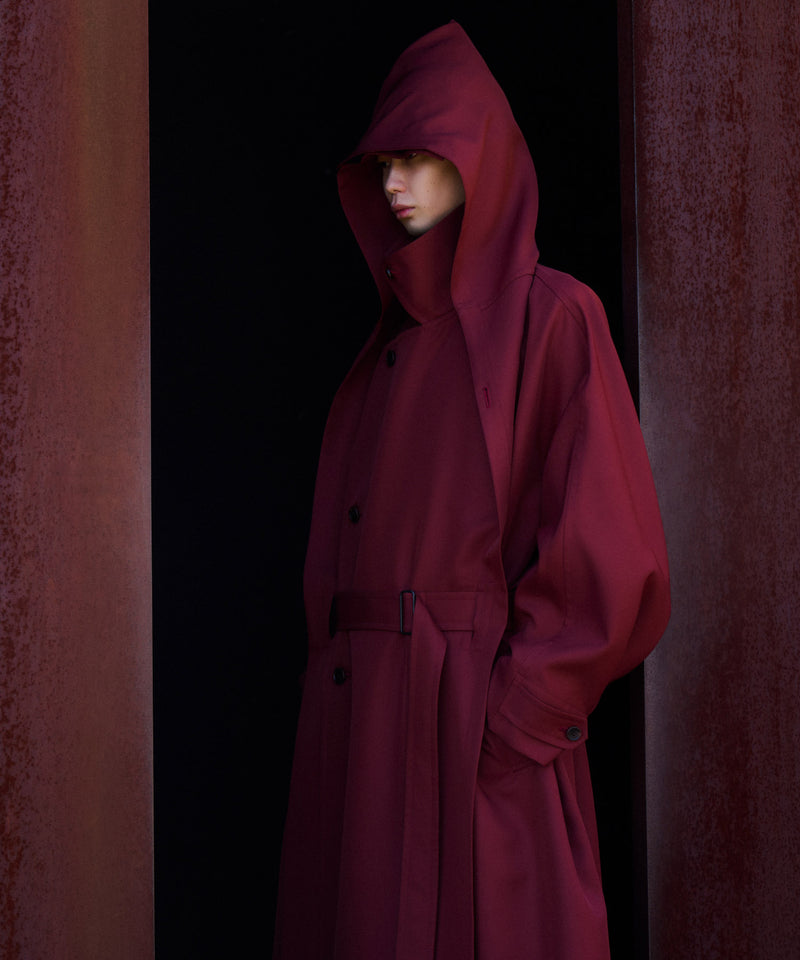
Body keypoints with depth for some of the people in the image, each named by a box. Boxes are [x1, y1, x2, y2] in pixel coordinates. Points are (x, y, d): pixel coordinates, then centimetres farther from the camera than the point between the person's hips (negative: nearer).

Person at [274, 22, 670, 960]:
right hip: (369, 724, 7)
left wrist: (513, 722, -18)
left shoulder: (552, 317, -4)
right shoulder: (396, 339, 18)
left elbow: (605, 540, -12)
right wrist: (338, 714, 11)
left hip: (478, 723, -7)